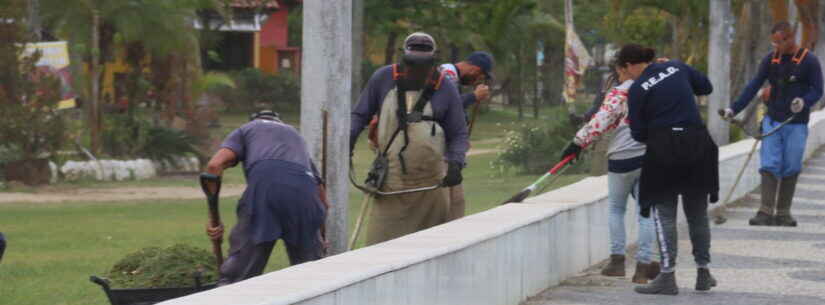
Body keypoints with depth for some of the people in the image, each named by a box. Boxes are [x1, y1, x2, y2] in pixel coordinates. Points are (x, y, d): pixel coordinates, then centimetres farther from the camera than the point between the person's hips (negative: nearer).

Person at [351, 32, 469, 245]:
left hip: (430, 179, 1)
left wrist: (455, 163, -10)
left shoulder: (445, 90, 2)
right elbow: (360, 115, 13)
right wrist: (347, 144, -1)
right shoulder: (383, 79, 2)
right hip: (390, 178, 0)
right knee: (380, 237, -10)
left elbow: (458, 135, 8)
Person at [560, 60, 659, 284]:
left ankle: (617, 260, 12)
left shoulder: (618, 93, -7)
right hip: (650, 156, 4)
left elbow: (602, 122, -15)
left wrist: (579, 142, -11)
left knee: (616, 209, 14)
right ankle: (643, 266, 2)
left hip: (623, 158, -4)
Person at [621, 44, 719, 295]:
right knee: (697, 211, 15)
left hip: (663, 150, -5)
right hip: (697, 143, 5)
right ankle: (703, 273, 21)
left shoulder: (637, 89, -6)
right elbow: (706, 87, 18)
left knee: (664, 213, 2)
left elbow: (639, 133, -2)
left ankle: (668, 276, -5)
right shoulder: (677, 68, 5)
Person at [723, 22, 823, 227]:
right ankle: (766, 212, -12)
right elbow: (754, 86, 7)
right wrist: (734, 109, -1)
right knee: (769, 166, -7)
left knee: (790, 169, 1)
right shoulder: (770, 60, 6)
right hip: (772, 121, 2)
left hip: (796, 124, -2)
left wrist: (804, 102, -26)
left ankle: (783, 213, 9)